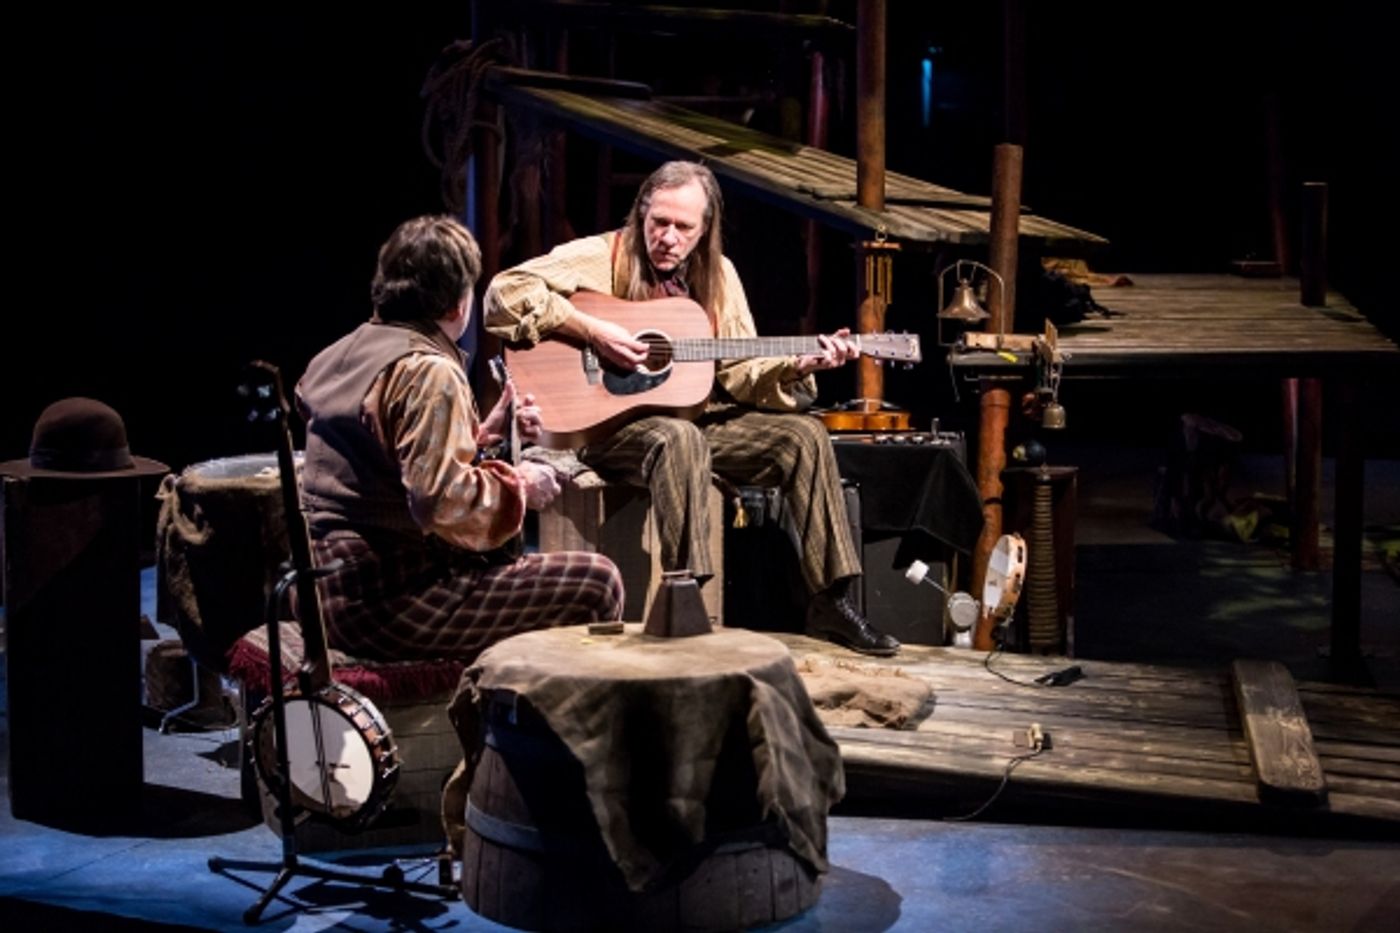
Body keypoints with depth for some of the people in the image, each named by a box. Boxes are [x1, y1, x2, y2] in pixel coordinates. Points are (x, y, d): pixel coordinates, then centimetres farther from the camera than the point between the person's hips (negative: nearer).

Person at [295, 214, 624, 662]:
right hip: (386, 604, -10)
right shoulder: (429, 373, -17)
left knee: (510, 560, 31)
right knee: (597, 583, -8)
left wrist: (478, 436, 17)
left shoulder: (341, 354, 12)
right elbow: (442, 500, -28)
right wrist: (517, 485, -11)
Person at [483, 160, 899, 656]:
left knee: (805, 434, -11)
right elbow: (504, 291, -18)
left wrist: (798, 364, -12)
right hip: (609, 423, -6)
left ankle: (831, 601, -8)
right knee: (679, 439, -39)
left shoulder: (717, 275, 9)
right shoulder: (602, 256, -8)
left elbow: (738, 372, 7)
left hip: (699, 416, 6)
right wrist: (590, 330, -25)